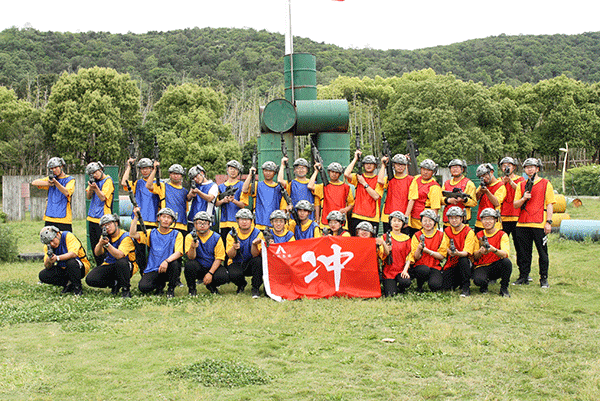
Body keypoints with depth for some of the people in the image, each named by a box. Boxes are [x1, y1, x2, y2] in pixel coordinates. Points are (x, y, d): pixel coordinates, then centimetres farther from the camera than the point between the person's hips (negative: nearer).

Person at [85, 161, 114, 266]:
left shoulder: (108, 181, -7)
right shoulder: (94, 181, 13)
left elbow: (103, 197, -16)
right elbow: (88, 196, 7)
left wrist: (96, 188, -30)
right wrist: (91, 188, -11)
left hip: (102, 219, -8)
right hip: (92, 218, 8)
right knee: (95, 248, 12)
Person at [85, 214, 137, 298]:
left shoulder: (125, 237, -17)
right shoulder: (105, 236, 3)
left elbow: (119, 255, -32)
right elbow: (97, 253, -8)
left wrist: (107, 244, -40)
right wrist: (100, 243, -27)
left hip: (126, 267, -5)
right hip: (109, 266, 5)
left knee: (121, 262, -41)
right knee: (90, 279, -17)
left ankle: (126, 289, -20)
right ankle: (114, 284, 5)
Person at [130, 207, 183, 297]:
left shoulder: (176, 234, 5)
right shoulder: (151, 233, 11)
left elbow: (178, 252, -11)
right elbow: (133, 234, -3)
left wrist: (166, 261, -29)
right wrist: (136, 217, -9)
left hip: (168, 269, -1)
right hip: (153, 270, 2)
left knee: (175, 263, -35)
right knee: (143, 287, -25)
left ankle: (171, 289, -7)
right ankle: (160, 284, 12)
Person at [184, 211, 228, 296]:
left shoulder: (216, 238, -4)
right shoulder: (190, 237, -6)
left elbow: (219, 258, -6)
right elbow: (191, 257, -18)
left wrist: (210, 273, -18)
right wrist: (193, 247, -40)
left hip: (212, 267, 1)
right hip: (197, 268, -1)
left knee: (224, 277, -28)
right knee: (190, 264, -34)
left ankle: (211, 285, 9)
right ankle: (191, 289, -7)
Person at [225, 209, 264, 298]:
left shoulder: (257, 233, -7)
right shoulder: (232, 234, -4)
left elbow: (255, 255, -16)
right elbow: (230, 255, -11)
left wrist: (254, 244, -37)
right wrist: (234, 248, -34)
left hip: (250, 264, 0)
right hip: (236, 264, 0)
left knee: (258, 260, -34)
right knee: (234, 275, -34)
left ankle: (255, 288, -14)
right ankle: (241, 284, 7)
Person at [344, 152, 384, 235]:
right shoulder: (358, 177, 10)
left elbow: (376, 196, -9)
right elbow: (346, 174, -11)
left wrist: (364, 183, -7)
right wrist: (355, 159, -4)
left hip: (372, 218, -1)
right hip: (357, 216, 1)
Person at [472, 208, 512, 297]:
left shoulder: (502, 235, -1)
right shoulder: (479, 235, 6)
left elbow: (505, 254, -17)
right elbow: (474, 257, 0)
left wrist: (494, 250, -38)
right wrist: (480, 251, -24)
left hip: (496, 266, 0)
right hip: (482, 267, 0)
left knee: (507, 262, -34)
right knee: (478, 280, -34)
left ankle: (504, 288, -10)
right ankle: (484, 286, 6)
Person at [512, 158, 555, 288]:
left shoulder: (546, 184, 5)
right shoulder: (521, 185, 14)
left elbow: (550, 204, 1)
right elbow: (515, 205, 10)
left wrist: (548, 222, -7)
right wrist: (523, 198, -10)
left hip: (539, 224, -3)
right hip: (522, 224, 3)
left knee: (542, 252, 0)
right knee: (523, 252, 7)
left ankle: (544, 278, 7)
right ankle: (523, 277, 16)